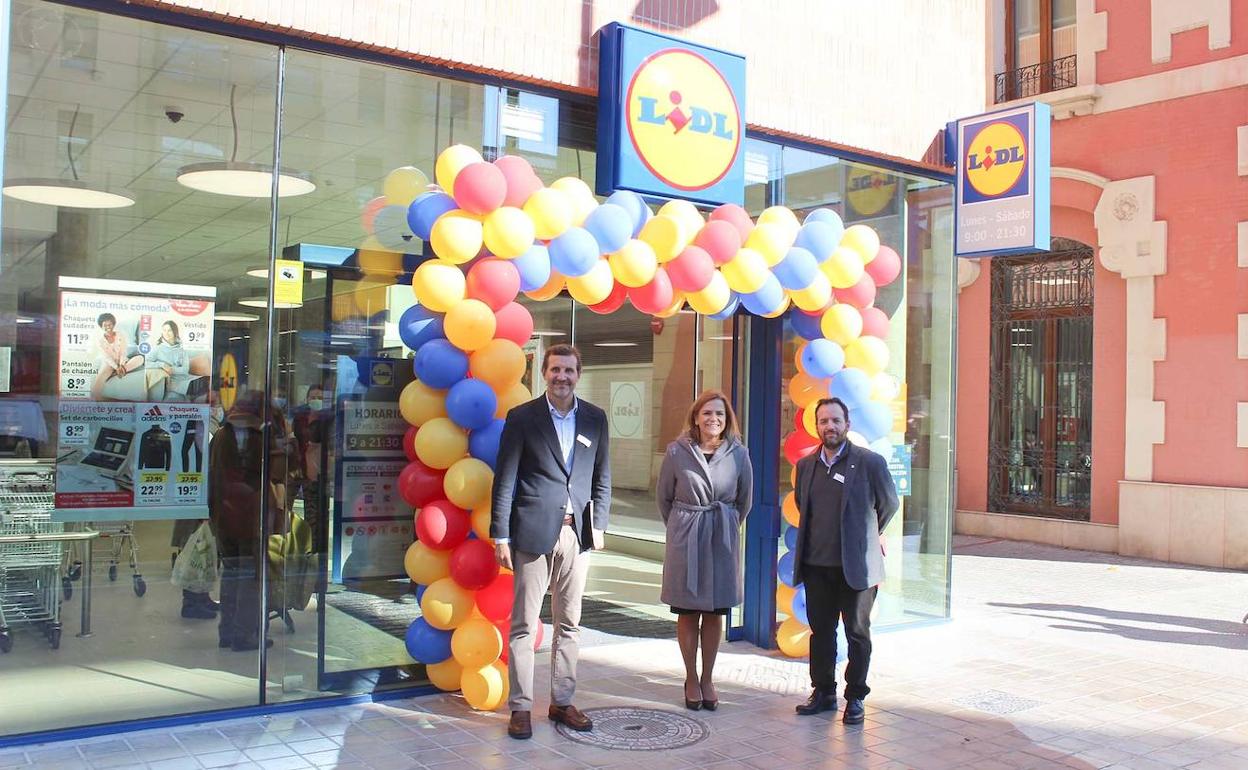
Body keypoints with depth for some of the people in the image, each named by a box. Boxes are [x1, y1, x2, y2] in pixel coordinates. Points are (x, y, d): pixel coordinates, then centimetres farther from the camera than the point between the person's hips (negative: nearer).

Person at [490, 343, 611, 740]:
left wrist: (598, 524, 5)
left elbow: (602, 476, 13)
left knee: (569, 624, 11)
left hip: (576, 533, 4)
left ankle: (562, 701, 22)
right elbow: (505, 480, -3)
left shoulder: (595, 418, 8)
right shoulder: (522, 417, -1)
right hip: (533, 531, -3)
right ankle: (521, 707, 11)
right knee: (523, 625, 2)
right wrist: (500, 535, -7)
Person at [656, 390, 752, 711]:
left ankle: (708, 679, 22)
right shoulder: (677, 452, -7)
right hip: (685, 540, -1)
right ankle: (691, 679, 21)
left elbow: (744, 501, 10)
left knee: (715, 612, 9)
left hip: (723, 540, 1)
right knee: (687, 612, 7)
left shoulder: (739, 454, -4)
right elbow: (664, 496, 6)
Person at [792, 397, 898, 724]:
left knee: (857, 633, 7)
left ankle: (855, 697, 19)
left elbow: (889, 504, 6)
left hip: (856, 565, -4)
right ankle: (823, 692, 26)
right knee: (820, 630, 13)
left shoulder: (870, 462, -8)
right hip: (816, 564, 4)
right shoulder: (805, 465, 5)